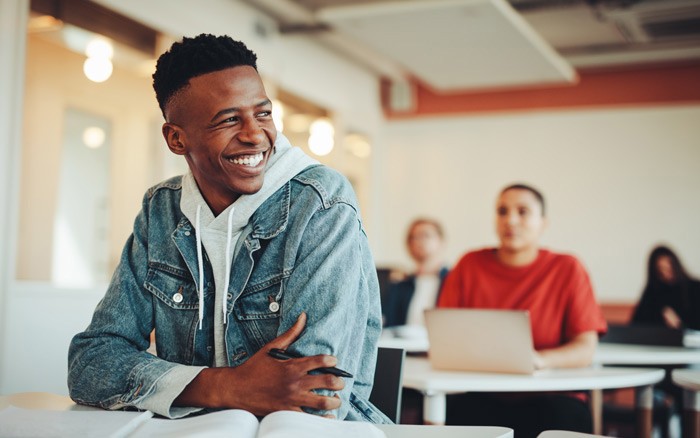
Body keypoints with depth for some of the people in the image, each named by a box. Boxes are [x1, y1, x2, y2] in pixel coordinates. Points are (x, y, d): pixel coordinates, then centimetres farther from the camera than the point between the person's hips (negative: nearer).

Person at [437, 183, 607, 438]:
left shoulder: (567, 269, 4)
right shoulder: (469, 266, 9)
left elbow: (585, 349, -4)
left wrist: (541, 359, -24)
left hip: (548, 399, 0)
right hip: (482, 396, 1)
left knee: (563, 416, -34)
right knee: (459, 408, -33)